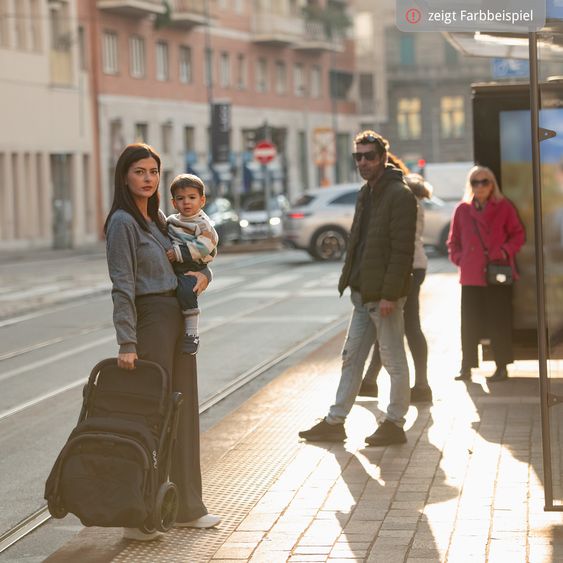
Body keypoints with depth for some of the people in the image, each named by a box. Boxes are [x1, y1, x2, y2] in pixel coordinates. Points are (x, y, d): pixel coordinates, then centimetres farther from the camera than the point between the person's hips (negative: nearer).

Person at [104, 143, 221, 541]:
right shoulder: (123, 222, -11)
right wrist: (127, 343, -23)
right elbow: (122, 287, -17)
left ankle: (188, 507, 22)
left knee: (183, 414, 12)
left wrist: (204, 274, 2)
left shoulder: (159, 220, 14)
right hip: (149, 321, -8)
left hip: (179, 321, 8)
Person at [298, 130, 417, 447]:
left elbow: (402, 249, -18)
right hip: (363, 293, 9)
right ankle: (335, 423, 18)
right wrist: (351, 281, 14)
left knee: (394, 361, 2)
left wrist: (389, 294, -22)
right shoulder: (367, 194, 15)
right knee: (352, 358, 12)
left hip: (385, 295, -9)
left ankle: (395, 425, 11)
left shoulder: (400, 195, -13)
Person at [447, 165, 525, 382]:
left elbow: (517, 234, 7)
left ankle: (502, 367, 8)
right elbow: (453, 241, 17)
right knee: (469, 324, 4)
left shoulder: (504, 207, 3)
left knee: (499, 322, -1)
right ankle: (466, 367, 12)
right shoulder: (462, 210, 9)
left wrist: (505, 251, -8)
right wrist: (459, 258, 2)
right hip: (471, 276, 2)